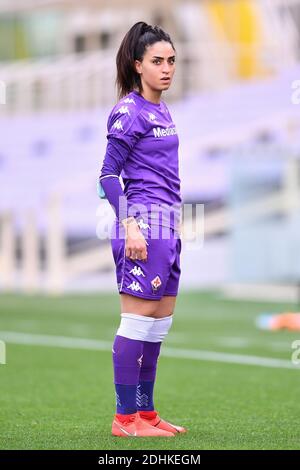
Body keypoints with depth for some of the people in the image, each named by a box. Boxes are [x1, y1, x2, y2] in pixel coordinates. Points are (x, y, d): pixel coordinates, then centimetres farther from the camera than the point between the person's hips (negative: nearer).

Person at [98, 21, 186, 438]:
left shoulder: (163, 112, 16)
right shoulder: (129, 111, -10)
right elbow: (109, 174, -12)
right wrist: (130, 225, -19)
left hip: (167, 225, 9)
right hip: (143, 222, -9)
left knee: (160, 321, 11)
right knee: (138, 319, -7)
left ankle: (145, 413, 17)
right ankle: (125, 418, -4)